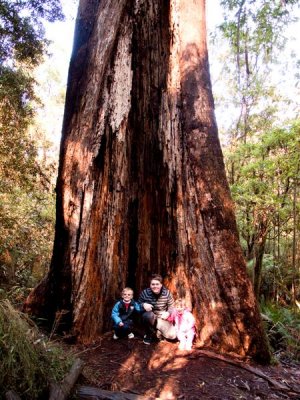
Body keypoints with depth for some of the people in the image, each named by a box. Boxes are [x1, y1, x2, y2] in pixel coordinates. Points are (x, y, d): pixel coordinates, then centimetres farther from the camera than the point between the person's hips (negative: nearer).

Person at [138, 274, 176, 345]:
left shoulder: (167, 293, -11)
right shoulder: (145, 293, -14)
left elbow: (171, 306, -2)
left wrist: (168, 313, -23)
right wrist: (143, 305, -26)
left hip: (162, 319, 1)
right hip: (149, 318, -1)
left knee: (172, 335, -20)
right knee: (149, 315, -39)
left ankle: (157, 332, 13)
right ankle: (149, 335, -8)